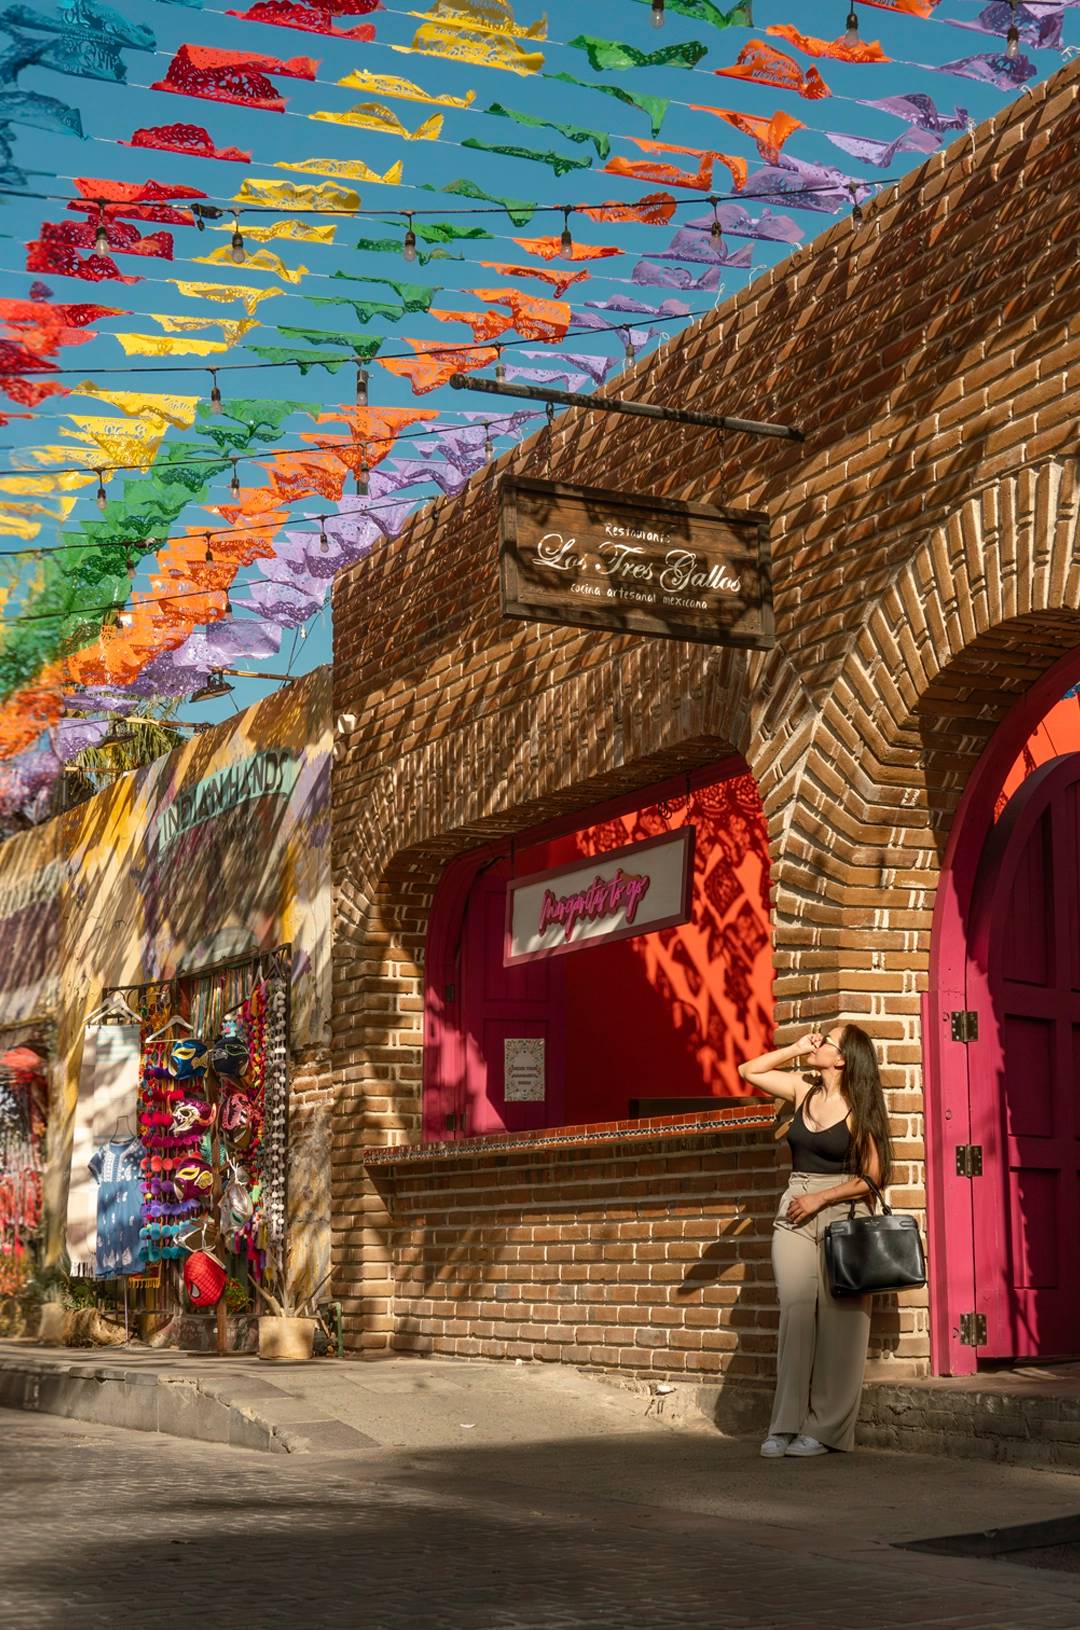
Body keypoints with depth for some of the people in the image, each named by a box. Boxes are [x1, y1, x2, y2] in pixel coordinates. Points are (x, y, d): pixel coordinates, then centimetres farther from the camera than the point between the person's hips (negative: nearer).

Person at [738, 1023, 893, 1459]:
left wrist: (820, 1198, -12)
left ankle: (825, 1428, -1)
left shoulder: (858, 1110, -5)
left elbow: (873, 1177, -8)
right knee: (795, 1312, -3)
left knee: (836, 1317, -6)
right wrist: (796, 1048, 8)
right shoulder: (803, 1091, 9)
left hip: (843, 1213, -4)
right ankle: (787, 1425, -3)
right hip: (795, 1214, 4)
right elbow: (749, 1071, 18)